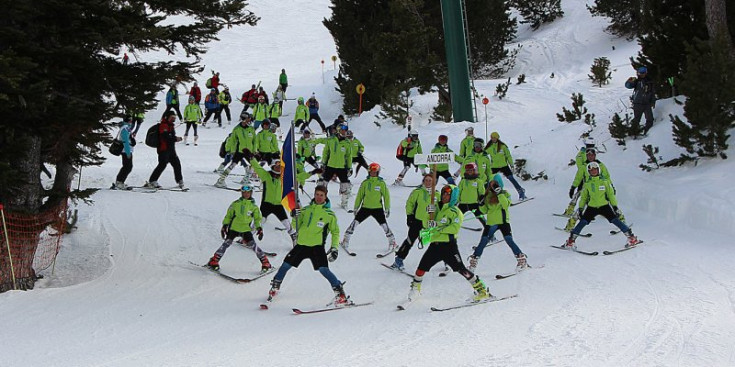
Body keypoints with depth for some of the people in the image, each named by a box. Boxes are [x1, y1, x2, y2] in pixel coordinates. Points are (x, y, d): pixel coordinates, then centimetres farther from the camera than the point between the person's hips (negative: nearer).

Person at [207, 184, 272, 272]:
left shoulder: (253, 206, 5)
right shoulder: (236, 204, 3)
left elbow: (257, 218, 13)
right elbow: (228, 215, 11)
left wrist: (259, 228, 1)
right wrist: (225, 225, 2)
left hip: (246, 229, 0)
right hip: (234, 228, 0)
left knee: (252, 245, -12)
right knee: (227, 243, -12)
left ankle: (265, 262, -3)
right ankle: (214, 261, -4)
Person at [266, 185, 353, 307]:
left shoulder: (329, 214, 2)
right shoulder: (306, 210, 9)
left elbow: (335, 231, 9)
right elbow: (296, 226, 13)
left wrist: (334, 247, -2)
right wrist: (296, 217, -7)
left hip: (317, 246, -4)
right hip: (301, 244, 4)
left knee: (323, 269, -20)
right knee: (285, 265, 8)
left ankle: (340, 294, -16)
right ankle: (275, 287, 32)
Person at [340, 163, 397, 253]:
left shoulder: (381, 183, -1)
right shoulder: (365, 183, 3)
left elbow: (386, 196, 4)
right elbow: (359, 196, 11)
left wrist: (387, 208, 2)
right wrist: (356, 208, 11)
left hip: (378, 209, -2)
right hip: (365, 207, 2)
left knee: (384, 225, -6)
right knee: (355, 222, -6)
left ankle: (392, 242, 11)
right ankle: (346, 240, 4)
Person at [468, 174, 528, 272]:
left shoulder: (505, 194, 0)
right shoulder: (488, 196, 11)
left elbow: (505, 205, -19)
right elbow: (484, 211, 13)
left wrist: (500, 194, -25)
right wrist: (482, 203, -6)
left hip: (503, 222, -4)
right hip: (490, 223, 4)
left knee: (509, 241, -13)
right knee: (483, 242, 4)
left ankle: (522, 260, -7)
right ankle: (473, 261, 13)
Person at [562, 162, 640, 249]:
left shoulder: (605, 181, 1)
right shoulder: (587, 183, 6)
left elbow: (611, 195, 5)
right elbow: (583, 197, 15)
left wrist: (615, 207, 1)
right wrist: (580, 209, 9)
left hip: (604, 206, -1)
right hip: (591, 207, 1)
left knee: (615, 220, -11)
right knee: (582, 222, -12)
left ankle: (632, 238, -4)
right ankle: (570, 241, -4)